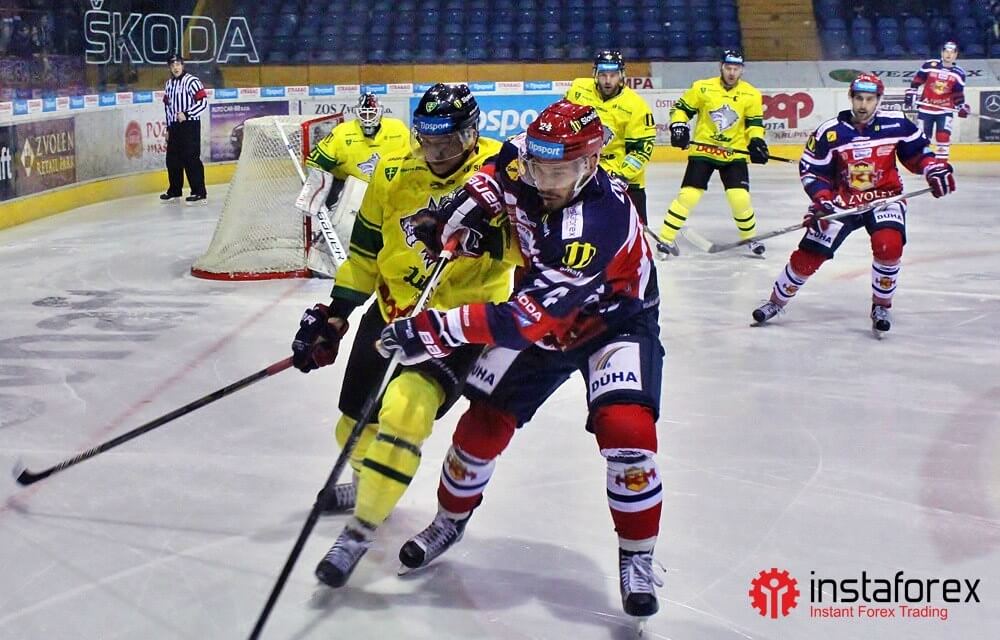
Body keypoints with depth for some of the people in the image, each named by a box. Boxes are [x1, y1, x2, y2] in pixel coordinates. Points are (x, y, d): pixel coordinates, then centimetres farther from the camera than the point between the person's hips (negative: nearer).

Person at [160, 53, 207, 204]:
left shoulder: (192, 81, -11)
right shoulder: (169, 84, 14)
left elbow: (203, 102, -16)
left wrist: (186, 114, -22)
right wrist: (168, 128, 18)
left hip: (190, 125, -8)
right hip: (175, 126, 8)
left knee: (191, 158, -10)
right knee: (172, 159, 11)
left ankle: (199, 192, -6)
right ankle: (175, 190, 24)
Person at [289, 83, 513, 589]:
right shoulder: (394, 175, -1)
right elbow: (365, 251, 9)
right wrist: (333, 316, 5)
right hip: (393, 309, 6)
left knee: (402, 412, -24)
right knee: (356, 425, 16)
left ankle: (362, 529, -8)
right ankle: (369, 484, 50)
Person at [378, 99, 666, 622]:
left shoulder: (601, 223, -39)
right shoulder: (524, 166, -20)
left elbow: (523, 318, -42)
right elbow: (499, 168, 9)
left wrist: (435, 329, -43)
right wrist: (472, 205, -11)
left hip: (614, 318, -6)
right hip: (542, 309, 6)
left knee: (625, 427, -26)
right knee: (485, 419, 3)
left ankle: (637, 559, -5)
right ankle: (450, 520, 30)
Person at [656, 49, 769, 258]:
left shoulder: (751, 95, -1)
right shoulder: (702, 88, -7)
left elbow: (755, 122, 8)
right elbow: (681, 107, 2)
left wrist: (756, 141, -9)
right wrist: (678, 126, -15)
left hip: (734, 154, 1)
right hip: (703, 150, -1)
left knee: (740, 197, -9)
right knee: (688, 195, -10)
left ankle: (750, 238, 16)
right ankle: (666, 239, 0)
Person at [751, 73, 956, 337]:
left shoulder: (896, 124, -7)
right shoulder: (830, 132, -10)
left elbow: (917, 150, 7)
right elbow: (811, 169, -4)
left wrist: (934, 169, -11)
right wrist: (822, 199, -16)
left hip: (885, 197, 0)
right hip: (843, 201, 0)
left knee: (888, 245, -29)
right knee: (808, 255, -3)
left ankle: (882, 306, -6)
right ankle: (776, 302, 20)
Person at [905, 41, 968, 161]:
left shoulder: (958, 73, 0)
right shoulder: (929, 66, -7)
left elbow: (958, 93, 10)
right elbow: (916, 81, 3)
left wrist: (962, 106, -2)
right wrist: (910, 95, -2)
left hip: (945, 110, 1)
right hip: (926, 108, 0)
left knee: (943, 136, -11)